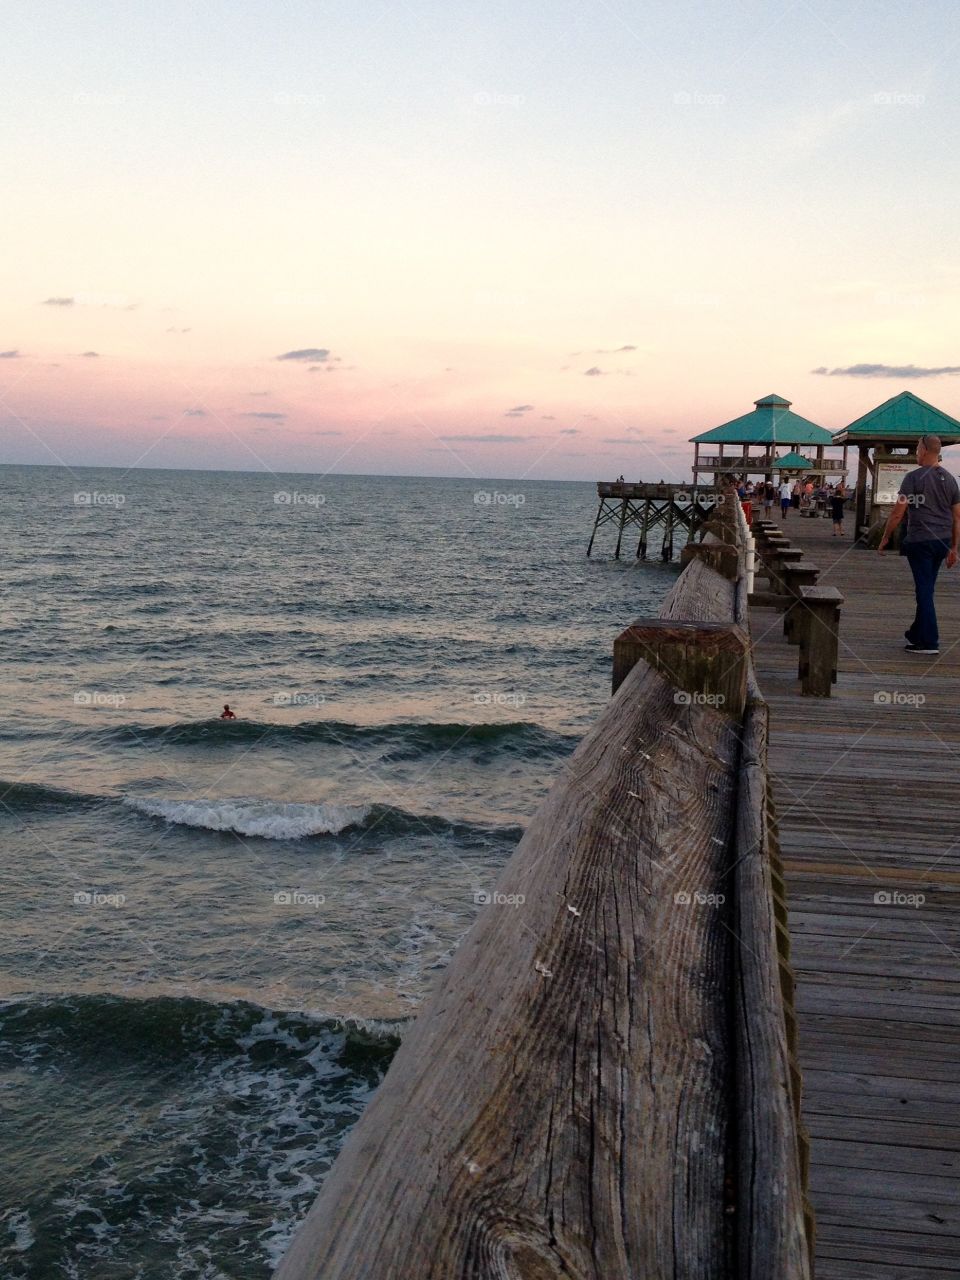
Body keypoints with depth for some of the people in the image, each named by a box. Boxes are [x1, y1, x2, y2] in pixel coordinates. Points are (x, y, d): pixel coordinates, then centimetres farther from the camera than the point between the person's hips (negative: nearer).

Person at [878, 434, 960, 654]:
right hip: (942, 541, 6)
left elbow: (897, 513, -10)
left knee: (924, 589, -3)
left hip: (919, 541, -6)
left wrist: (885, 538, 1)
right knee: (927, 589, 17)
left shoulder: (913, 477, -8)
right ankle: (916, 633, 29)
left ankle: (929, 642, -4)